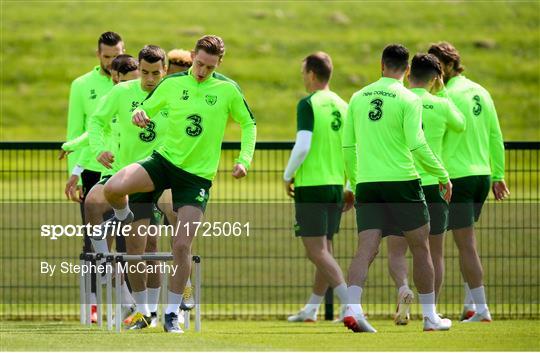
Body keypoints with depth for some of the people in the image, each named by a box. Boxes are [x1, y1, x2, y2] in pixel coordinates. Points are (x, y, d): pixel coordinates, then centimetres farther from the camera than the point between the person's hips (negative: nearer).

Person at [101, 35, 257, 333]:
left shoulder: (228, 90, -4)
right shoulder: (172, 84, -1)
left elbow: (248, 124, 9)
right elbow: (146, 109, 11)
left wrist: (244, 160, -4)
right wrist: (138, 115, -14)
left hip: (198, 175, -1)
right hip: (165, 160, 1)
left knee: (182, 245, -8)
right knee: (113, 188, -26)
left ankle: (172, 314, 6)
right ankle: (123, 216, 12)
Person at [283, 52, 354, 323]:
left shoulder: (308, 104, -11)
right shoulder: (342, 106, 9)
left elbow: (302, 146, -20)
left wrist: (288, 176, -5)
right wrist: (352, 188, 18)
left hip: (311, 186, -7)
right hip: (336, 185, 7)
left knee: (316, 250, -7)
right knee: (324, 249, 16)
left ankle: (351, 304, -20)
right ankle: (311, 309, 26)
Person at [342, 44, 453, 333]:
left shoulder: (358, 98, 9)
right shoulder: (408, 99, -6)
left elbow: (348, 147, 12)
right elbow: (417, 146, -13)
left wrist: (354, 182, 24)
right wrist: (442, 176, -1)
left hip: (366, 184, 4)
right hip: (401, 180, -4)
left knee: (366, 249, -2)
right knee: (421, 249, 10)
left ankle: (352, 307, -23)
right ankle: (430, 316, 15)